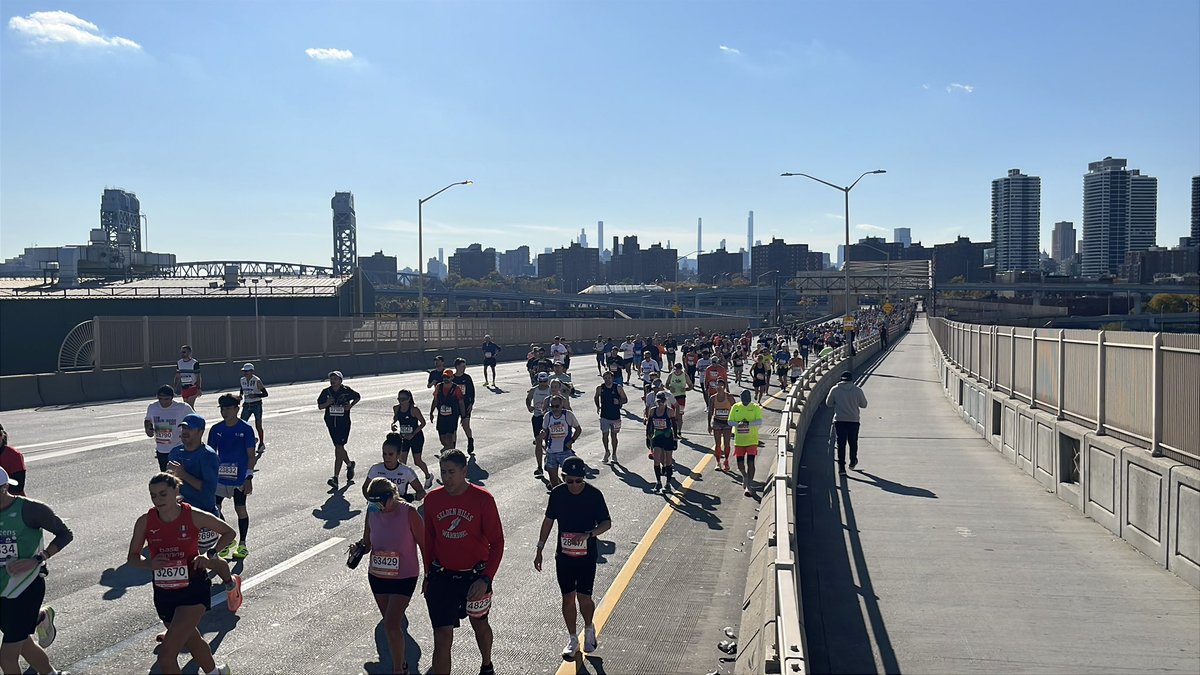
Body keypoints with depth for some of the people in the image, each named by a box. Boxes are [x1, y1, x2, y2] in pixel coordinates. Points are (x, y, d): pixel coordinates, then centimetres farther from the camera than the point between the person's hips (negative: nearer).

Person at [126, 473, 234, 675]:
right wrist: (148, 564, -18)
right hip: (163, 592, 5)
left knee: (166, 655, -15)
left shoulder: (194, 516, -14)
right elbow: (132, 557, 4)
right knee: (191, 639, 26)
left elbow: (229, 533, 0)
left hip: (194, 589, -5)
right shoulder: (145, 521, -7)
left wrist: (210, 557, -14)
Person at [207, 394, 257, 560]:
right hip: (220, 476, 4)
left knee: (240, 509, 4)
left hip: (240, 477, -4)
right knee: (214, 507, 2)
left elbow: (251, 455, -7)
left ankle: (242, 544, 19)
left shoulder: (245, 429, -8)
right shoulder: (216, 429, 3)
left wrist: (249, 477, -13)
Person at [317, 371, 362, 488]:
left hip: (344, 423, -5)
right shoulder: (326, 392, 3)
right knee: (339, 448, 15)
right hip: (331, 423, 5)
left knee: (339, 449, -12)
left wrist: (350, 405, -3)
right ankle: (349, 465, 43)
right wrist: (327, 403, -12)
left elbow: (357, 397, 13)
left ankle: (336, 477, -14)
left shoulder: (346, 390, -4)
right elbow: (319, 406, 8)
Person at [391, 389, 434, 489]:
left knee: (417, 461, 6)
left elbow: (423, 423, -15)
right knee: (402, 461, -3)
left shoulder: (414, 409, -21)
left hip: (416, 437, -5)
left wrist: (413, 434, -20)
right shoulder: (396, 408, -6)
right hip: (404, 437, 5)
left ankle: (428, 476, 34)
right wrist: (393, 424, -6)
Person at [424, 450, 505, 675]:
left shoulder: (483, 499, -14)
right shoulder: (432, 499, -5)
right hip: (442, 577, 1)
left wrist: (486, 579, -20)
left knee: (479, 624, 22)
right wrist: (428, 575, 12)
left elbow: (497, 542, -11)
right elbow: (429, 539, 9)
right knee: (442, 637, -6)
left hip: (475, 576, -1)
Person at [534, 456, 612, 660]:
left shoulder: (594, 494, -12)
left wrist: (588, 534, -24)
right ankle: (572, 640, 26)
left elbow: (607, 523, -6)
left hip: (587, 555, -2)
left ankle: (589, 628, 27)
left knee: (584, 598, -3)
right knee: (568, 598, 8)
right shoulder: (557, 494, -5)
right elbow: (548, 521, 7)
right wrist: (540, 549, 7)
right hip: (563, 555, 2)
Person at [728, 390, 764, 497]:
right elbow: (730, 421, 1)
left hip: (752, 440, -3)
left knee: (750, 463, -9)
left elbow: (759, 422, -13)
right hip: (739, 440, 3)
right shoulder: (735, 407, 4)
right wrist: (738, 424, -19)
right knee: (740, 463, 6)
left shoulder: (755, 407, -3)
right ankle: (745, 477, 36)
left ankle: (749, 486, -2)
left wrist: (748, 424, -29)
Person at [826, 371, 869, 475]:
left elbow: (828, 403, 5)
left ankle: (841, 467, -2)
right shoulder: (857, 390, -4)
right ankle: (853, 462, 35)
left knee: (841, 443, 3)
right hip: (854, 420, 1)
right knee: (853, 442, 19)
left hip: (839, 420, 0)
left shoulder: (835, 389, -4)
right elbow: (864, 404, 5)